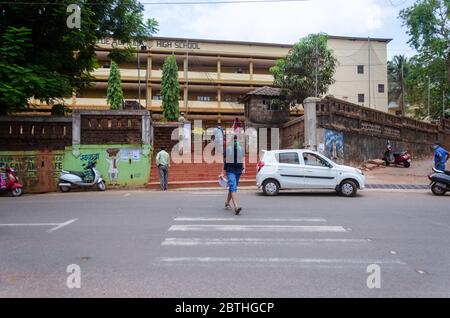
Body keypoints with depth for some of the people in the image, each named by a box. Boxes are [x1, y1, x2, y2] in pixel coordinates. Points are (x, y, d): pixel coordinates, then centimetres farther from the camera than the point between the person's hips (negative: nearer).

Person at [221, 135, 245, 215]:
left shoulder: (241, 149, 8)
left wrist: (243, 168, -4)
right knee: (233, 188, -17)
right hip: (230, 171, -5)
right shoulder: (228, 149, -3)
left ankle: (227, 203, 34)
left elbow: (243, 160, 10)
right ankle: (236, 207, -27)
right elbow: (225, 161, 2)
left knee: (232, 188, 16)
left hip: (238, 171, 5)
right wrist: (224, 172, 2)